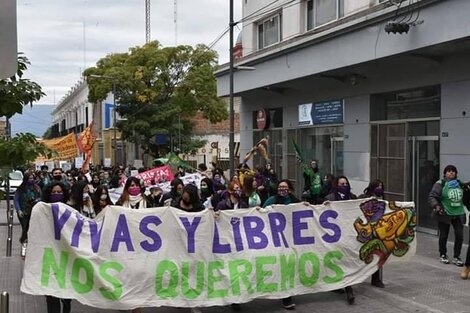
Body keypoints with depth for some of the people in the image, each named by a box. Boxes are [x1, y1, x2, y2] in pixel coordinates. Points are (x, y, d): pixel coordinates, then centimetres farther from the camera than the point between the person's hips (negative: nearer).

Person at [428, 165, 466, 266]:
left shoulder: (459, 183, 9)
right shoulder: (440, 184, -6)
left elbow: (463, 196, 26)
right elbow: (431, 197, -12)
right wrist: (436, 206, -23)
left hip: (458, 214, 4)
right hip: (445, 214, -4)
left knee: (459, 235, -1)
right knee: (443, 236, 7)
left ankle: (456, 257, 13)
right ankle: (443, 255, 27)